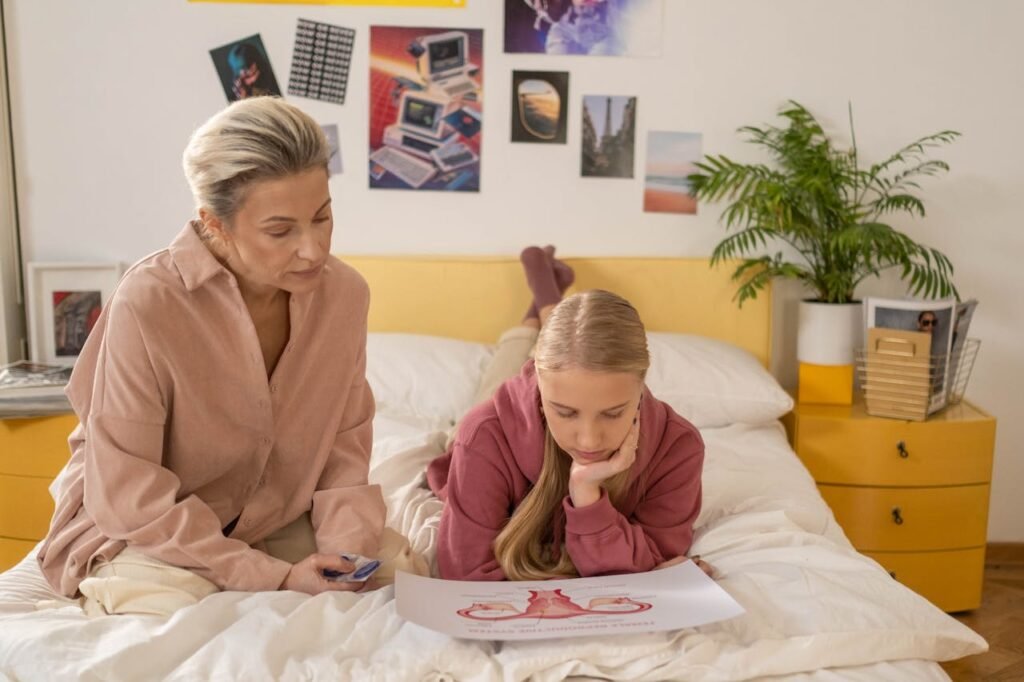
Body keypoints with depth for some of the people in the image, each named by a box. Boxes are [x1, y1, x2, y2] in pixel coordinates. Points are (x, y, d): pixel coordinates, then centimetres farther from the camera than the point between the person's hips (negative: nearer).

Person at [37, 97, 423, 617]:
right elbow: (128, 496, -24)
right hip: (145, 530, -4)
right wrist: (275, 579, -26)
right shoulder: (148, 305, -29)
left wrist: (348, 552, -23)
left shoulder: (344, 294, -14)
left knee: (399, 566, -12)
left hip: (275, 522, 4)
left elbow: (344, 451, -6)